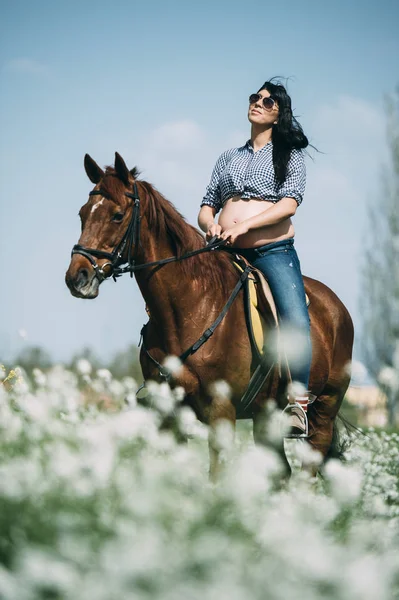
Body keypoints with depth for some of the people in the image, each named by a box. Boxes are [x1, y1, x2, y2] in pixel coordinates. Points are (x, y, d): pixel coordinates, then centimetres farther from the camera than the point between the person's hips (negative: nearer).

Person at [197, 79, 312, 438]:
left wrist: (244, 225, -18)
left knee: (297, 323, -28)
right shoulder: (228, 158, 23)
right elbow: (206, 208, 19)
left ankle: (297, 406, -24)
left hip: (274, 251, -4)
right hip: (227, 254, 4)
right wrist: (210, 224, -6)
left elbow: (289, 203, -5)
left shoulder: (290, 154, 11)